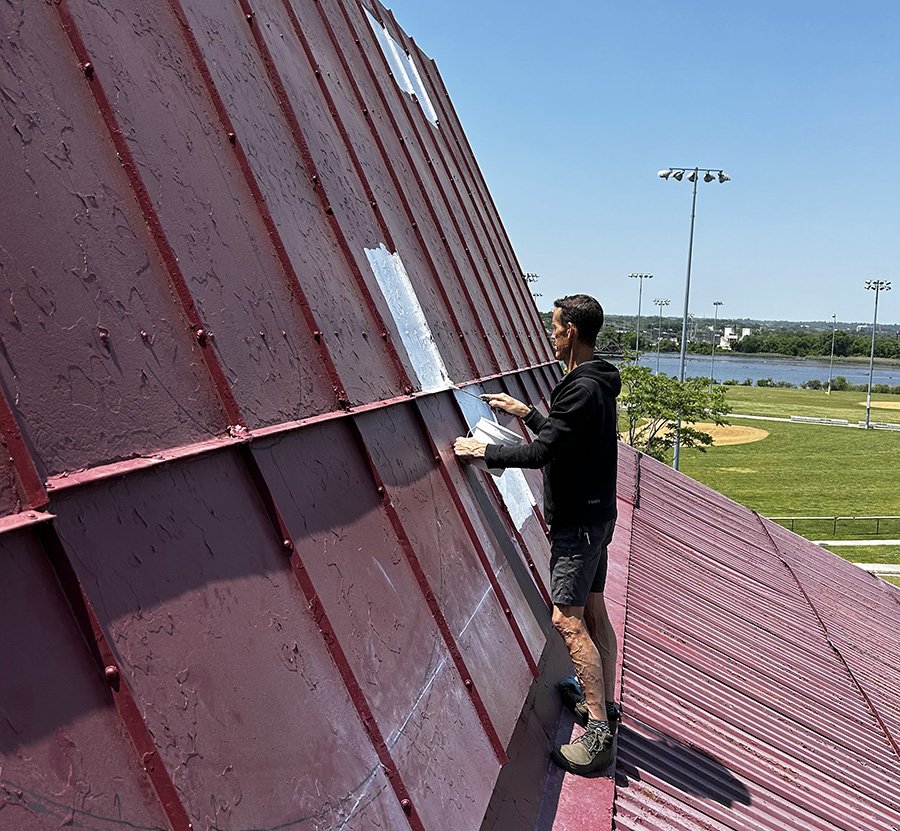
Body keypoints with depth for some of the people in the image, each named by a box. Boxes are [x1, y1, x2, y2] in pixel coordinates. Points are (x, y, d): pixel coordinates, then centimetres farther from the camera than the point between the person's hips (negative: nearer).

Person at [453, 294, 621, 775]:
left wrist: (483, 452, -12)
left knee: (568, 620, -11)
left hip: (579, 522, -11)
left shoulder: (583, 390, -21)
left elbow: (541, 453, -24)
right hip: (593, 515, 11)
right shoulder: (595, 384, 12)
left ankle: (598, 735, -8)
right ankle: (603, 705, 28)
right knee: (593, 611, 16)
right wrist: (525, 412, 25)